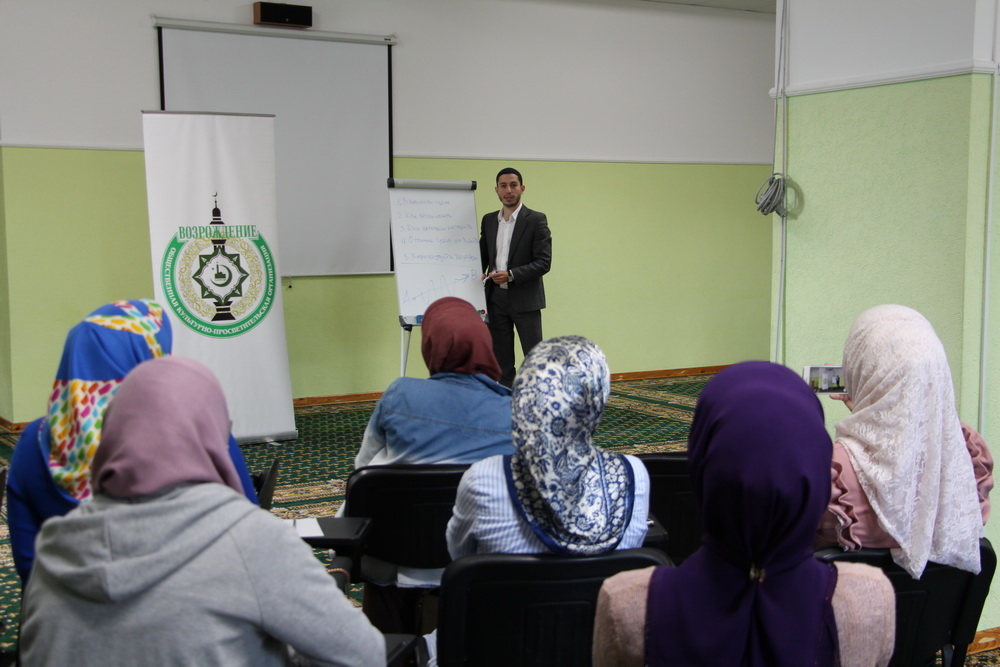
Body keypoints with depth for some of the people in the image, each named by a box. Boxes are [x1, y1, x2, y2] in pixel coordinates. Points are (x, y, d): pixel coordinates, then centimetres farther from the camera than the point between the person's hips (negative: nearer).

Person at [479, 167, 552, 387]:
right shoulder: (489, 220, 11)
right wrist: (480, 272, -3)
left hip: (525, 300, -5)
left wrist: (511, 275, -21)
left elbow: (543, 262, -11)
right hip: (496, 299, 5)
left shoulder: (536, 220, -6)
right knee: (502, 361, 9)